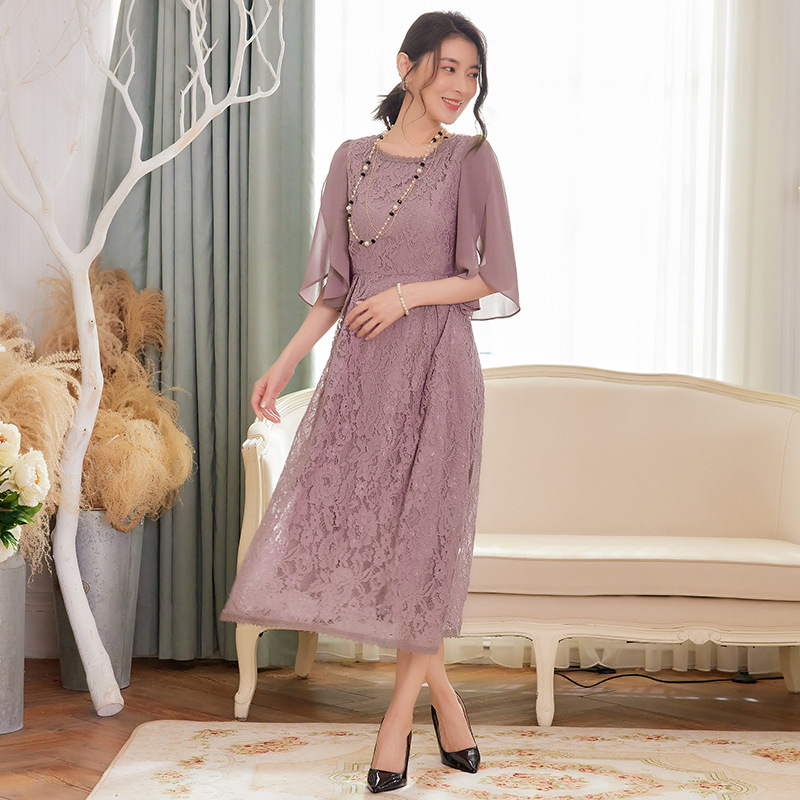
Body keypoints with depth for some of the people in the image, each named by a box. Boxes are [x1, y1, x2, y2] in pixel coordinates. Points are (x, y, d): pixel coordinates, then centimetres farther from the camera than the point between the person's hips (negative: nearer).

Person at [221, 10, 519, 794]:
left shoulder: (470, 158, 0)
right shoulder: (352, 160, 9)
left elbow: (492, 282, -2)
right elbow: (335, 287, 12)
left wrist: (408, 294, -12)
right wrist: (284, 363, 6)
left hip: (434, 366, -3)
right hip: (360, 370, 4)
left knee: (422, 533, -2)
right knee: (342, 523, 0)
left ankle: (402, 707, 16)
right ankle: (442, 691, 18)